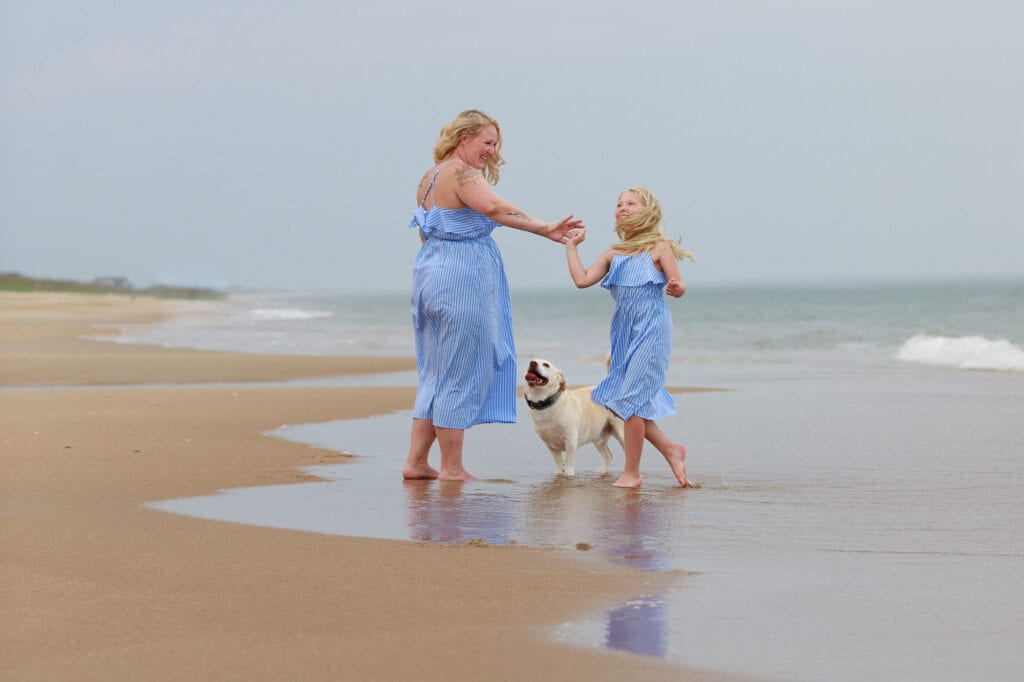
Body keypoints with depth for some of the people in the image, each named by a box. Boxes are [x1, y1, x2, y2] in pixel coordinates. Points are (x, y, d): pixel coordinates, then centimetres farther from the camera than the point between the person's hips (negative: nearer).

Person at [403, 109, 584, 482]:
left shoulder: (431, 176, 16)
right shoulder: (461, 173, -14)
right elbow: (492, 206, -33)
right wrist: (545, 229, -37)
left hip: (430, 272, 10)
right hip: (462, 278, -10)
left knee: (435, 372, 14)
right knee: (460, 371, -1)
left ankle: (416, 461, 14)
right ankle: (452, 467, 4)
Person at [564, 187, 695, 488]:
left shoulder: (658, 248, -3)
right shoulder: (613, 255, 12)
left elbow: (678, 287, -6)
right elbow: (582, 279, 4)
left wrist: (675, 288, -29)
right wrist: (571, 246, 8)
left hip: (651, 329, -7)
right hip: (623, 332, 7)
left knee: (629, 400, -9)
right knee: (617, 402, 6)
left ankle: (632, 473, 1)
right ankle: (670, 449, 21)